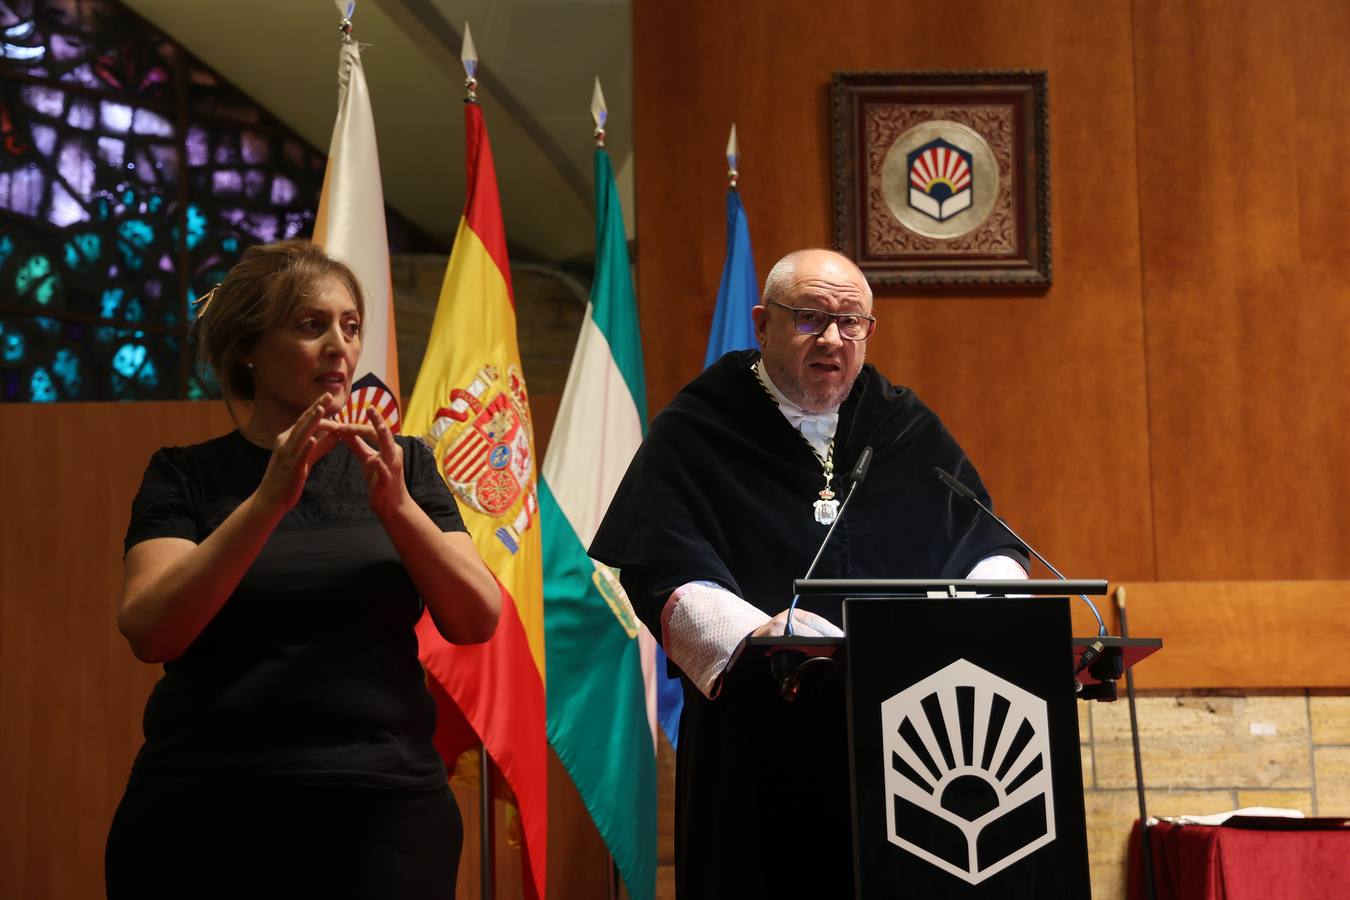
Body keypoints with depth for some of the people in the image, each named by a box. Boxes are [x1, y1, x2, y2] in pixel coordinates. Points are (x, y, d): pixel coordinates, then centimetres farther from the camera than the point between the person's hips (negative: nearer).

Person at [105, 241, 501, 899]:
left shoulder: (403, 466, 9)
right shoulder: (185, 475, 3)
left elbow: (478, 621, -2)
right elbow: (150, 631, -12)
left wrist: (396, 506, -17)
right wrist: (268, 500, -21)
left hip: (382, 814, 2)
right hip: (204, 818, -1)